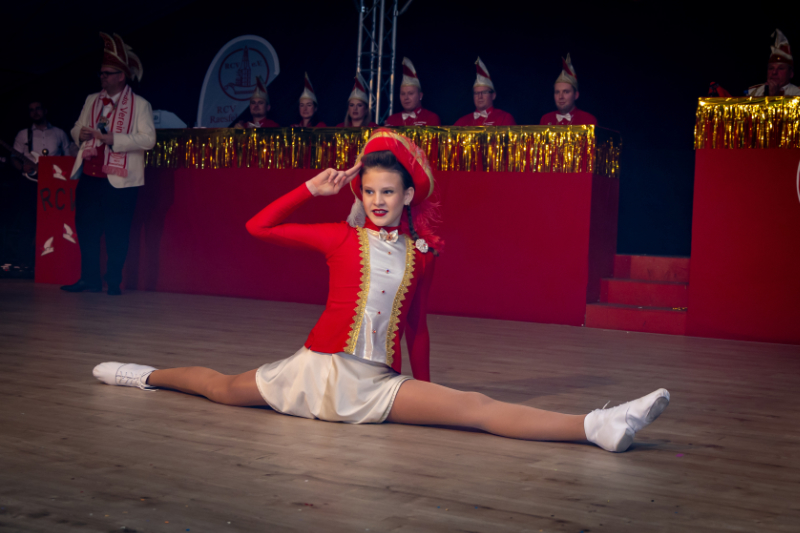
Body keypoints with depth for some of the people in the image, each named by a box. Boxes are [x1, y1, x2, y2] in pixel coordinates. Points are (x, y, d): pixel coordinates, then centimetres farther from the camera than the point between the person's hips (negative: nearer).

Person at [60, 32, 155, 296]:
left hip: (119, 179, -6)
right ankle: (89, 279, 17)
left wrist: (114, 139, -20)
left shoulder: (140, 105, -2)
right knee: (86, 227, 7)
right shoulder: (92, 100, 16)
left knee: (116, 232, -2)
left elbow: (148, 139, -12)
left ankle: (114, 282, 9)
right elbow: (76, 129, 24)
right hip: (89, 175, 6)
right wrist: (81, 133, -2)